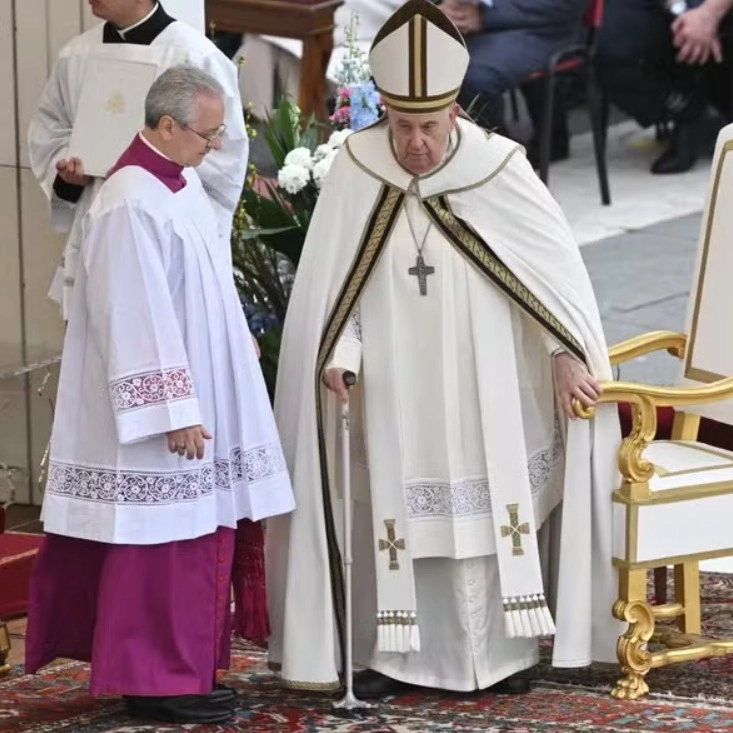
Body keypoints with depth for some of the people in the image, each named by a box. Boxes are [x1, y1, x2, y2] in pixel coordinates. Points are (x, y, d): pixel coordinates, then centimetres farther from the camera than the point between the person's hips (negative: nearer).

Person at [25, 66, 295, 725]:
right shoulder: (131, 205, -21)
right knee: (161, 543, -3)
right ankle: (153, 681, 5)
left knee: (197, 539, 13)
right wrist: (175, 413, -22)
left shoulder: (183, 183, 8)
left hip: (199, 393, 10)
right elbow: (136, 320, -22)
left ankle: (181, 668, 21)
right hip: (160, 404, -10)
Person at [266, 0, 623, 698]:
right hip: (390, 387, 1)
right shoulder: (355, 171, -9)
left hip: (480, 386, 0)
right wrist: (337, 355, -15)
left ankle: (500, 650, 12)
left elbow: (555, 259, -3)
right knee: (392, 511, 4)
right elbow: (328, 280, -4)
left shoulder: (498, 168, -11)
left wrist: (567, 351, -6)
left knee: (485, 505, 4)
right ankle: (389, 654, 11)